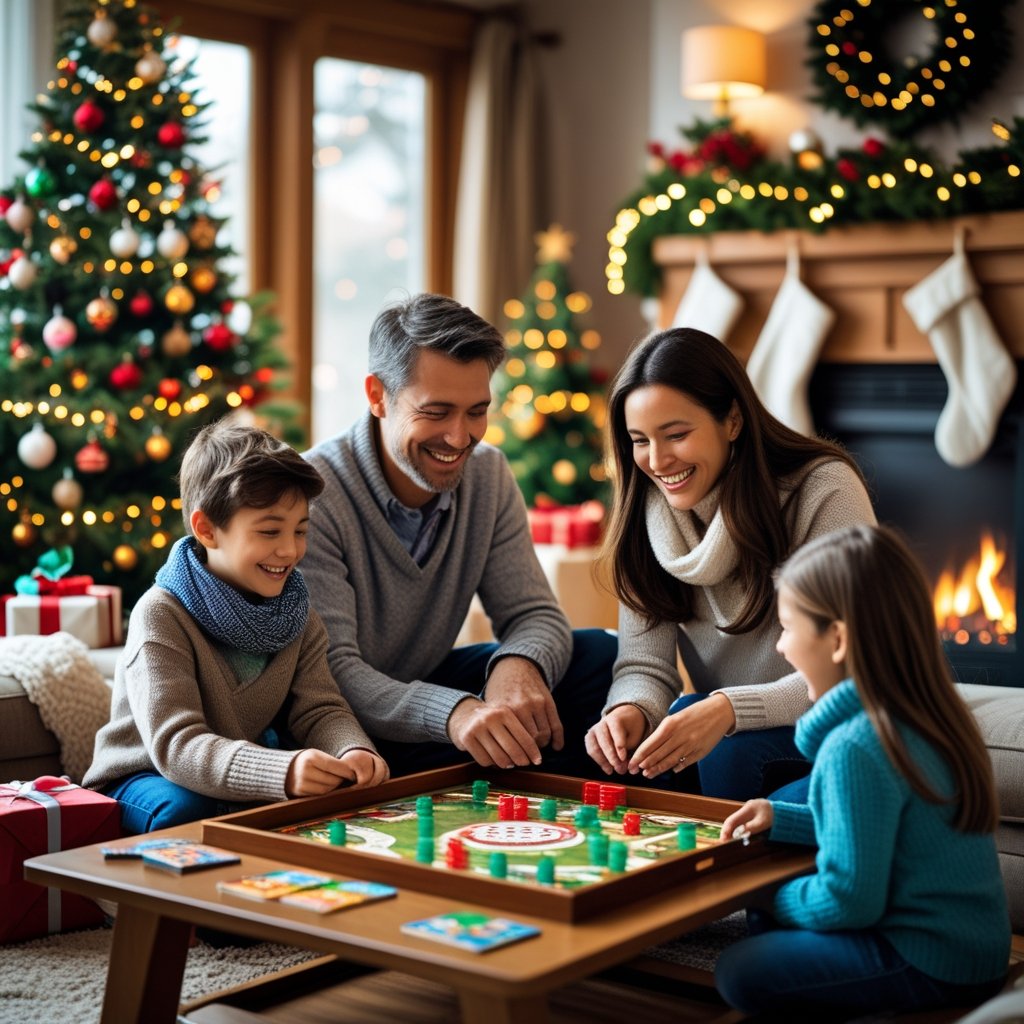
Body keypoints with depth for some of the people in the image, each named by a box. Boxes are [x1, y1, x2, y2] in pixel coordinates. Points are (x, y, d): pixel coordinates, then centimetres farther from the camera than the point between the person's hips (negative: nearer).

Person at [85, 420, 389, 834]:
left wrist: (354, 753, -33)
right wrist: (283, 770, -48)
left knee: (338, 789, -18)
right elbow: (176, 745, -32)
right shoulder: (161, 616, -22)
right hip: (145, 778, -5)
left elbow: (319, 709, -7)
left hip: (244, 777, 5)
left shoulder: (297, 614, -2)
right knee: (181, 808, -37)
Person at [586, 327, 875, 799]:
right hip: (724, 728, 4)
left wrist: (730, 709, -38)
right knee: (630, 750, -26)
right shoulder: (646, 510, -3)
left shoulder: (824, 490, -18)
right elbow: (644, 665, -5)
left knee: (730, 754, -32)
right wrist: (630, 709, -30)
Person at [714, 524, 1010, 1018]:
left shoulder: (854, 748, -24)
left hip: (932, 968, -9)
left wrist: (766, 898, -3)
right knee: (770, 918, 17)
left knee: (741, 972, -10)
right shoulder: (929, 713, 4)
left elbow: (848, 902, -20)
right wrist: (782, 818, 12)